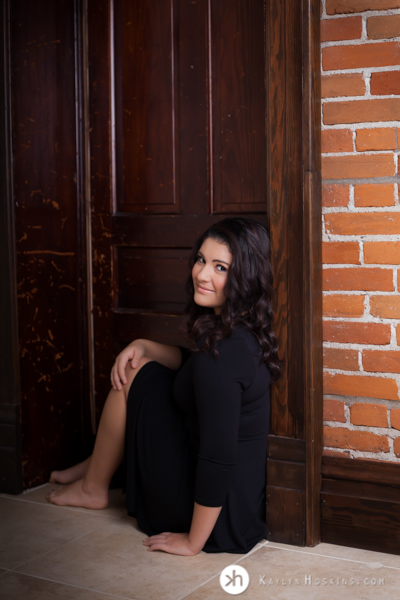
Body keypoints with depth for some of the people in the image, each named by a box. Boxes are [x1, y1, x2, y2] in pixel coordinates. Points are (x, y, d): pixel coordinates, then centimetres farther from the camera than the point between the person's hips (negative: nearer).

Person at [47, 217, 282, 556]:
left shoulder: (223, 352, -29)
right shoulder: (246, 331, -1)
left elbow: (219, 459, -29)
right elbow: (195, 365, 20)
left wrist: (192, 542, -18)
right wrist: (142, 347, 4)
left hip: (216, 513, -9)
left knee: (136, 375, -2)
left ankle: (93, 488, 19)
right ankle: (97, 466, 34)